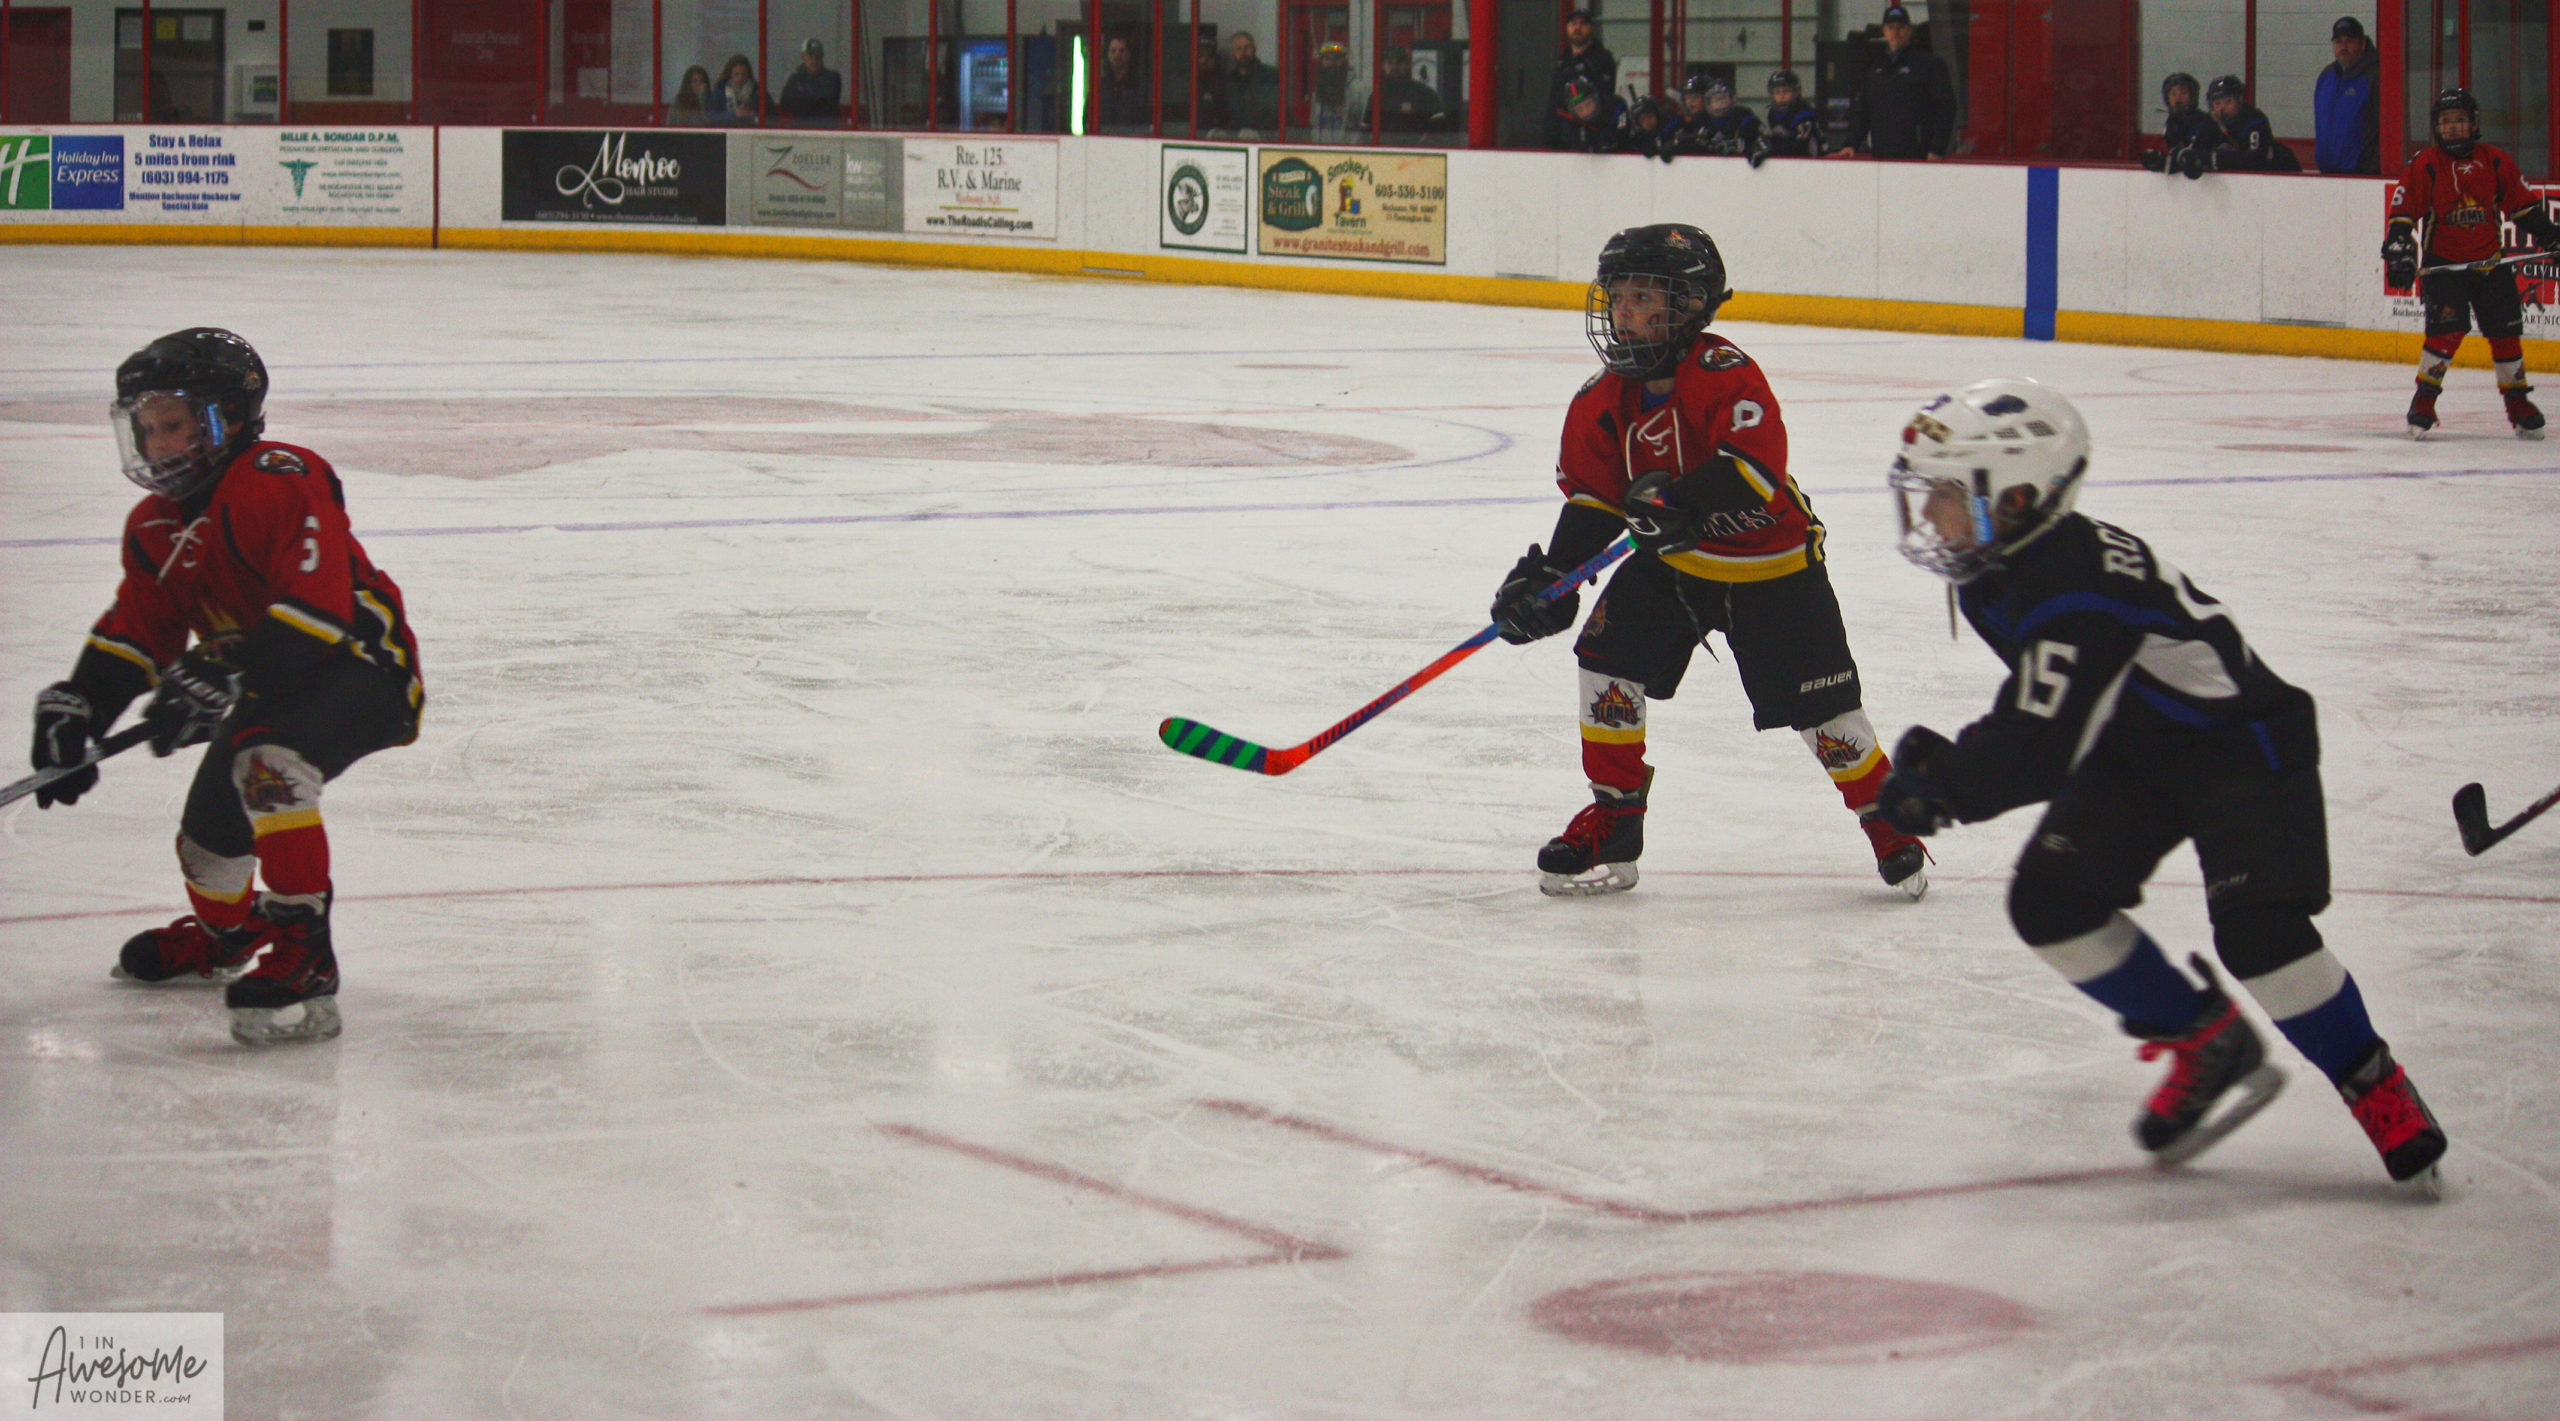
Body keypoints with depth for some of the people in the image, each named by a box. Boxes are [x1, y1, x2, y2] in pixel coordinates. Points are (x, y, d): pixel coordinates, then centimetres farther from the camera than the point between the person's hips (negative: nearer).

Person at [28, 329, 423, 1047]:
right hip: (269, 689, 10)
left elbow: (316, 609, -32)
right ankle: (222, 931, 50)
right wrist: (74, 710, -8)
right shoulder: (157, 526, 7)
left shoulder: (281, 484, -23)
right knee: (210, 820, 14)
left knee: (267, 759, -36)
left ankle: (304, 953, -33)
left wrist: (218, 678, -39)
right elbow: (134, 632, 8)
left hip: (360, 667, -10)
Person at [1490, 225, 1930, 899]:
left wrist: (1682, 501, -48)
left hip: (1769, 563, -6)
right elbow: (1592, 496, 2)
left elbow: (1757, 465, -36)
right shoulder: (1605, 399, -4)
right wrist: (1549, 573, -9)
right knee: (1608, 655, -8)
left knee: (1818, 704, -4)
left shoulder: (1725, 374, -25)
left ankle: (1889, 819, 18)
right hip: (1670, 562, 6)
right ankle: (1612, 824, 3)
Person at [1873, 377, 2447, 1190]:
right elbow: (2036, 709, 11)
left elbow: (2045, 750, -36)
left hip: (2241, 740, -9)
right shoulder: (1997, 576, -2)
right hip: (2135, 750, 9)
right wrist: (1954, 762, -2)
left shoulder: (2075, 592, -33)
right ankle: (2208, 1044, 9)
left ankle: (2379, 1093, -4)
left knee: (2256, 928, -24)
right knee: (2051, 901, -8)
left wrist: (1942, 780, -24)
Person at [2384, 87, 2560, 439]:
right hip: (2443, 263, -3)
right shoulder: (2425, 164, -6)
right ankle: (2424, 401, -8)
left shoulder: (2495, 162, 3)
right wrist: (2398, 252, -14)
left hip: (2490, 263, 3)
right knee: (2447, 329, -19)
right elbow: (2403, 211, -5)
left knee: (2506, 331, 5)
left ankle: (2517, 401, 21)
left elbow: (2522, 205, 12)